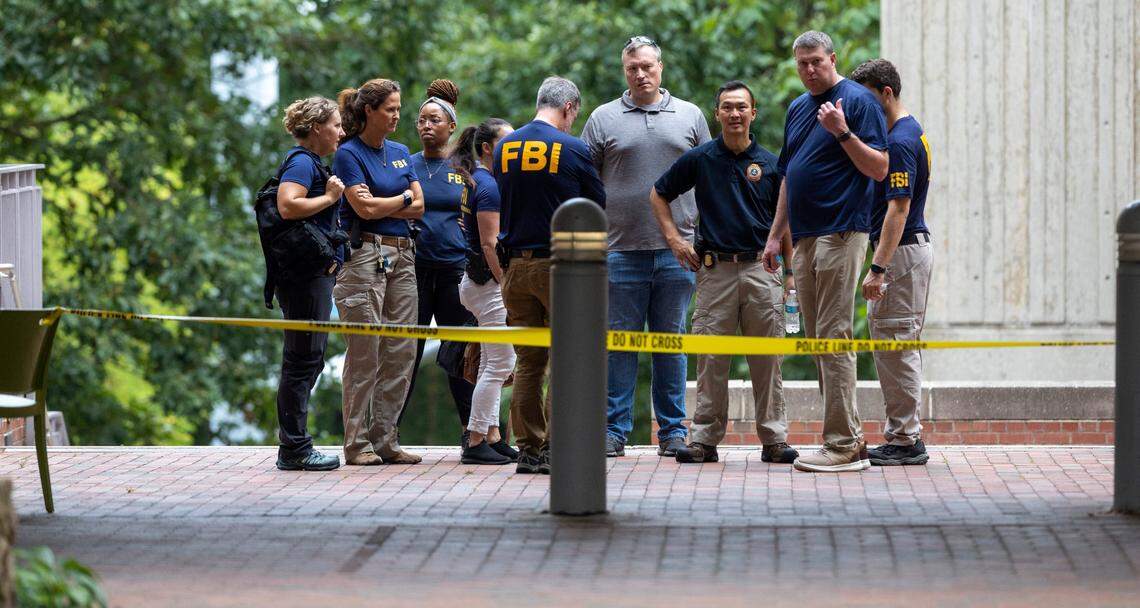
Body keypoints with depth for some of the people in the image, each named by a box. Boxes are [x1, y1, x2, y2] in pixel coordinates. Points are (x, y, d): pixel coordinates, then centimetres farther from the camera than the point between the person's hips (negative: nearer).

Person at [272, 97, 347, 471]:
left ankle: (294, 445, 17)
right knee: (304, 358, -8)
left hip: (314, 273, 11)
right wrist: (329, 197, -16)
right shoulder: (301, 163, -11)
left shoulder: (310, 163, 21)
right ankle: (294, 449, -6)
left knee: (308, 359, 13)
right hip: (304, 272, -11)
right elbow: (288, 206, -27)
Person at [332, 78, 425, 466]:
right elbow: (365, 208, -14)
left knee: (401, 353, 4)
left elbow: (418, 207, 7)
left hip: (401, 255, 7)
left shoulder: (400, 153, 15)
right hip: (364, 255, -7)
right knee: (364, 353, -6)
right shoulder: (348, 154, -5)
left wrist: (379, 206, -6)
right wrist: (403, 197, 0)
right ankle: (357, 443, -2)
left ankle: (385, 439, 9)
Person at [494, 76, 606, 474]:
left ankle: (528, 449, 8)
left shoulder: (504, 148, 7)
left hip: (516, 264, 5)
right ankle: (555, 448, -4)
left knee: (527, 362, 9)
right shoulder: (573, 150, -7)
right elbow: (598, 206, 2)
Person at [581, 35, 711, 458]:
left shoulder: (690, 117, 11)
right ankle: (614, 431, 5)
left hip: (677, 251, 1)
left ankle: (673, 431, 10)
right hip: (621, 249, -1)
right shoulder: (604, 119, 7)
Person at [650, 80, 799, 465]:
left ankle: (774, 438, 6)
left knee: (767, 360, 2)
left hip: (761, 269, 1)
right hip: (715, 270, -1)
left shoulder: (769, 164, 8)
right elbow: (659, 195, 16)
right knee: (711, 360, -1)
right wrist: (674, 238, 6)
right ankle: (704, 438, 4)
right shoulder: (699, 159, 5)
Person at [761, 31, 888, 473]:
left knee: (834, 337, -12)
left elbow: (879, 169, -10)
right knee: (818, 341, 9)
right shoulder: (798, 109, 19)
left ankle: (843, 445, -12)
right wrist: (775, 235, 21)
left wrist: (843, 132, -22)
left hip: (841, 233, -9)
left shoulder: (858, 101, -5)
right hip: (806, 237, 9)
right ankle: (850, 439, 13)